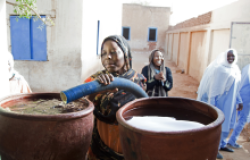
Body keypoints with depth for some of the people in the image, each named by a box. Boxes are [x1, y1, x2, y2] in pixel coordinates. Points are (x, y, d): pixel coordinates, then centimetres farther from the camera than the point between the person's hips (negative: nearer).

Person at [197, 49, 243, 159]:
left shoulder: (236, 70, 8)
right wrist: (211, 104, -20)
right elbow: (214, 87, -17)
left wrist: (239, 101, 13)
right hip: (221, 102, -8)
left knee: (227, 124, 16)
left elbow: (236, 88, 15)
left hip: (230, 103, 8)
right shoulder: (220, 69, -15)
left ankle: (222, 144, 33)